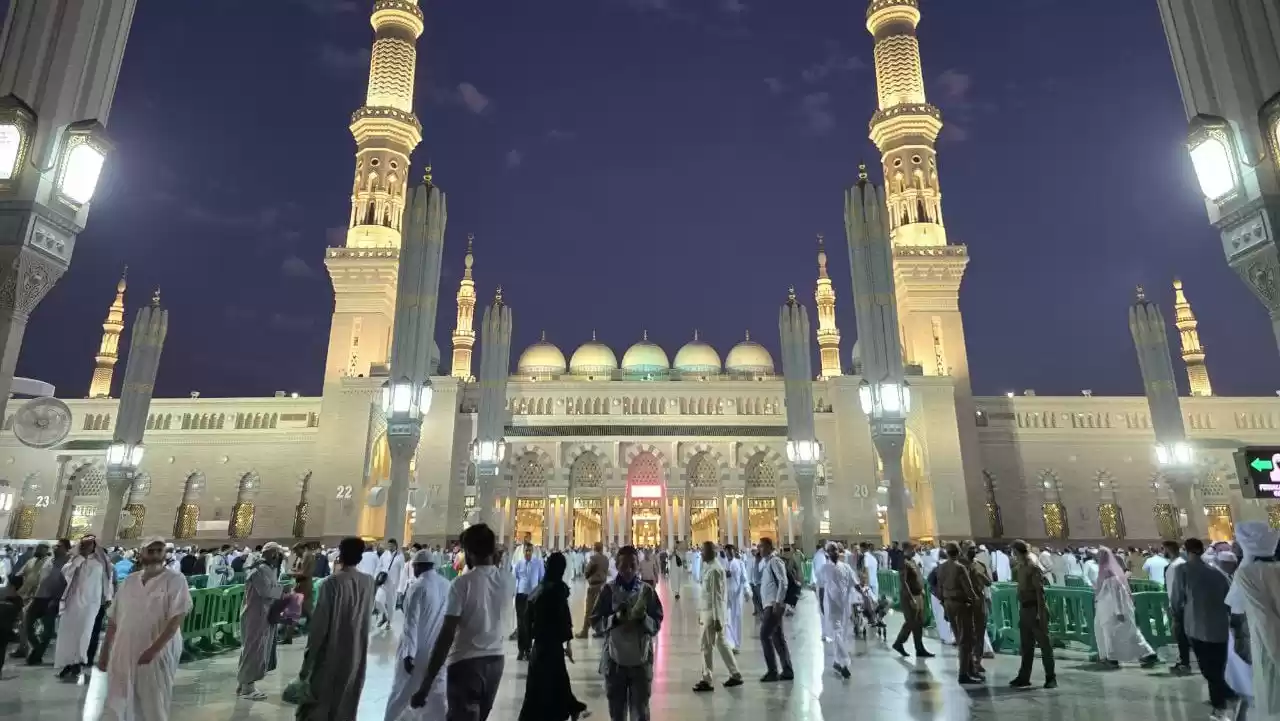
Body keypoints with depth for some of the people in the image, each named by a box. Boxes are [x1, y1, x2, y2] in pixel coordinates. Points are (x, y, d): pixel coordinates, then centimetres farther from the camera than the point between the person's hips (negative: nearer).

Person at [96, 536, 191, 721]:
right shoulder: (129, 581, 8)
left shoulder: (175, 580, -9)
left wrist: (153, 650, -23)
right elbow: (113, 620, 15)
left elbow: (176, 618, -16)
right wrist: (104, 652, 12)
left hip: (157, 655, -5)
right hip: (123, 654, 5)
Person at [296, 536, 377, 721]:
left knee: (316, 701, 12)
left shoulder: (332, 582, -16)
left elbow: (320, 623, -15)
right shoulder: (369, 582, -3)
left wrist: (309, 656, -8)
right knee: (345, 705, 15)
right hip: (356, 652, 4)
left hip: (330, 653, -4)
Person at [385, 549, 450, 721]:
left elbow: (411, 622, -19)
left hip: (418, 651, -4)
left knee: (403, 691, 13)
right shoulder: (447, 585, 2)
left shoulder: (418, 586, -14)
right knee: (437, 692, 13)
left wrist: (408, 653, -19)